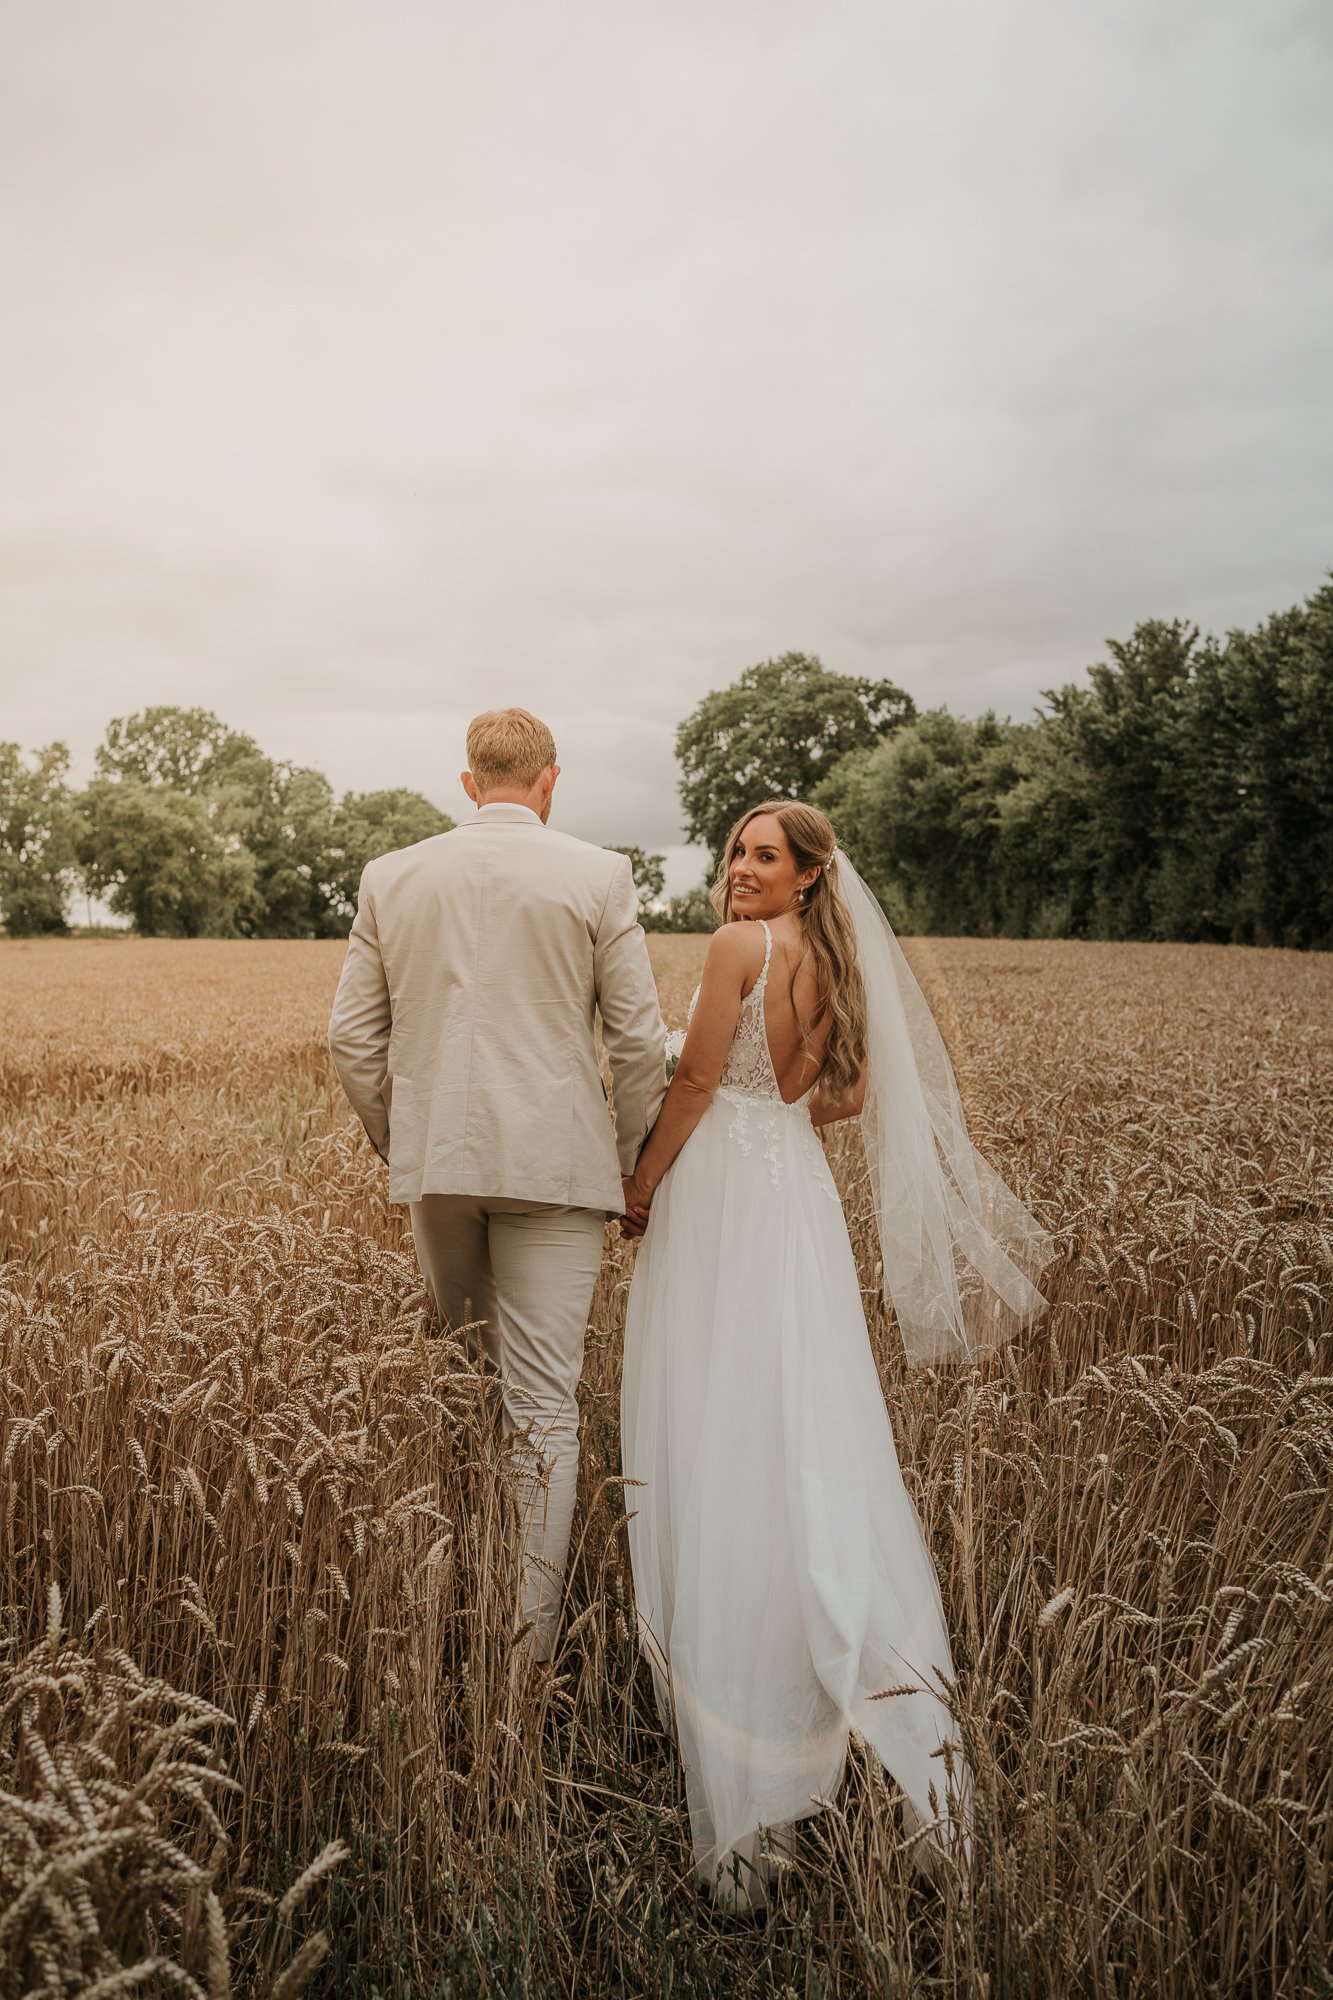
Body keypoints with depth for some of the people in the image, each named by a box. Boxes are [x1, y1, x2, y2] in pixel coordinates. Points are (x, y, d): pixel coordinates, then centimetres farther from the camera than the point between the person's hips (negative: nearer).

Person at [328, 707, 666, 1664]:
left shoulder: (392, 877, 6)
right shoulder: (599, 876, -3)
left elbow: (352, 1037, 8)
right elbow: (639, 1039, -4)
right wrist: (632, 1163, 9)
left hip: (433, 1162, 4)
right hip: (554, 1163, -3)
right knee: (544, 1409, 2)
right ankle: (530, 1644, 10)